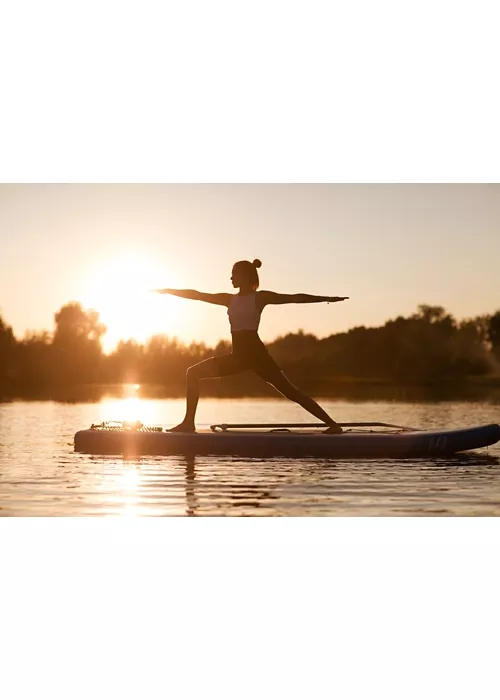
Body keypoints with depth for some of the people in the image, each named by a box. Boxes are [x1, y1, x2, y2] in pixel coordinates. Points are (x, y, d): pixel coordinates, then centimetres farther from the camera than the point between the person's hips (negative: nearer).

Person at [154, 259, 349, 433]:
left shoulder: (260, 297, -1)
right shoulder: (230, 300, 14)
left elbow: (294, 298, -6)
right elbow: (198, 295, 18)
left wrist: (325, 299, -12)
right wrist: (168, 291, 18)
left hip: (256, 353, -6)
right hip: (238, 355, 6)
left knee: (290, 391, -10)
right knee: (193, 373, 2)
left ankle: (332, 424, -7)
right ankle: (189, 423, 2)